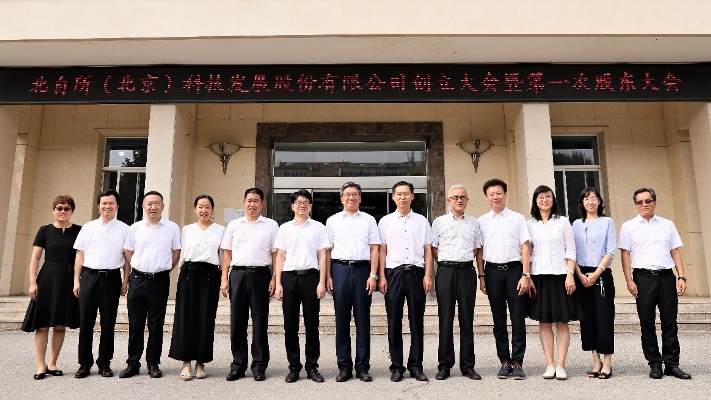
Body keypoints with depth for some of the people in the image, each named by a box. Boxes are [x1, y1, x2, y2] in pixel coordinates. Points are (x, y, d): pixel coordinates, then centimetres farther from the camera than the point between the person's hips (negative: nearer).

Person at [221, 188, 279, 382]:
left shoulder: (271, 225, 8)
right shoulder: (234, 225, 13)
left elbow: (276, 254, 4)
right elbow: (227, 253, 12)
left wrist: (274, 278, -5)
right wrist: (224, 279, 4)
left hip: (260, 274, -2)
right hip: (237, 274, 2)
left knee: (260, 321, 2)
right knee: (237, 321, 5)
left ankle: (259, 366, 10)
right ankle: (238, 364, 15)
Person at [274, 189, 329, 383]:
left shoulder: (318, 227, 8)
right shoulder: (285, 228, 12)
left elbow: (322, 256, 5)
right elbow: (280, 257, 9)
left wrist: (322, 282, -3)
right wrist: (278, 284, 2)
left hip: (311, 276, -1)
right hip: (289, 276, 1)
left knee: (312, 324, 3)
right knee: (290, 325, 4)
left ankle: (312, 367, 13)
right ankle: (293, 367, 14)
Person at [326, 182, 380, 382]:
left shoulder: (369, 220, 9)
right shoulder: (332, 221, 10)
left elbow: (374, 249, 4)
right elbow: (328, 250, 8)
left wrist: (373, 275, -5)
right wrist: (328, 276, 0)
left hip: (362, 269, 0)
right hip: (340, 269, 1)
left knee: (363, 319, 3)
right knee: (342, 319, 4)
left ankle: (362, 366, 12)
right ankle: (344, 366, 13)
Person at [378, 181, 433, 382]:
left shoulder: (422, 221, 10)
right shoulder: (385, 221, 8)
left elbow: (427, 250, 8)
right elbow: (382, 250, 5)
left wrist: (427, 275, -1)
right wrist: (381, 277, -2)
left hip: (416, 273, 1)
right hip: (394, 273, 0)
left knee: (417, 322, 5)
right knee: (394, 322, 3)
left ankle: (416, 365, 14)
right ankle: (396, 366, 12)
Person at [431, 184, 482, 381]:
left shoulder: (474, 223, 12)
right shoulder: (439, 222, 7)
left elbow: (477, 248, 15)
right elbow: (433, 248, 7)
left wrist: (465, 261, 6)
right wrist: (446, 263, 2)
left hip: (467, 271, 2)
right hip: (446, 271, -1)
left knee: (467, 318, 4)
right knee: (445, 318, 0)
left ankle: (467, 365, 12)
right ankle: (445, 366, 8)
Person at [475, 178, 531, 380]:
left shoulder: (517, 218, 5)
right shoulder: (482, 221, 10)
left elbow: (525, 247, 1)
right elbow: (479, 250, 9)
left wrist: (525, 275, -7)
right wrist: (481, 276, 3)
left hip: (514, 269, -2)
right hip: (492, 271, 2)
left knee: (518, 318, -1)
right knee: (498, 319, 7)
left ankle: (517, 363, 7)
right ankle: (505, 362, 16)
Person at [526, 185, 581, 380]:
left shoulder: (563, 221, 5)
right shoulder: (529, 224, 8)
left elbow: (571, 250, 1)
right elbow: (527, 252, 7)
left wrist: (570, 275, -8)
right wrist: (527, 277, 0)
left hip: (560, 276, -1)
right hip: (539, 276, 1)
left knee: (562, 322, 1)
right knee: (544, 322, 3)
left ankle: (561, 366, 5)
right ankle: (549, 365, 9)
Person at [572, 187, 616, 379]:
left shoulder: (607, 222, 5)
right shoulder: (576, 224, 11)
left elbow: (611, 252, -3)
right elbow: (572, 253, 6)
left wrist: (596, 274, -11)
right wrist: (580, 275, -6)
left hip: (602, 275, -2)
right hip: (582, 276, 3)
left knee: (604, 317, -5)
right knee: (587, 318, 4)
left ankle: (607, 363, 1)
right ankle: (596, 361, 12)